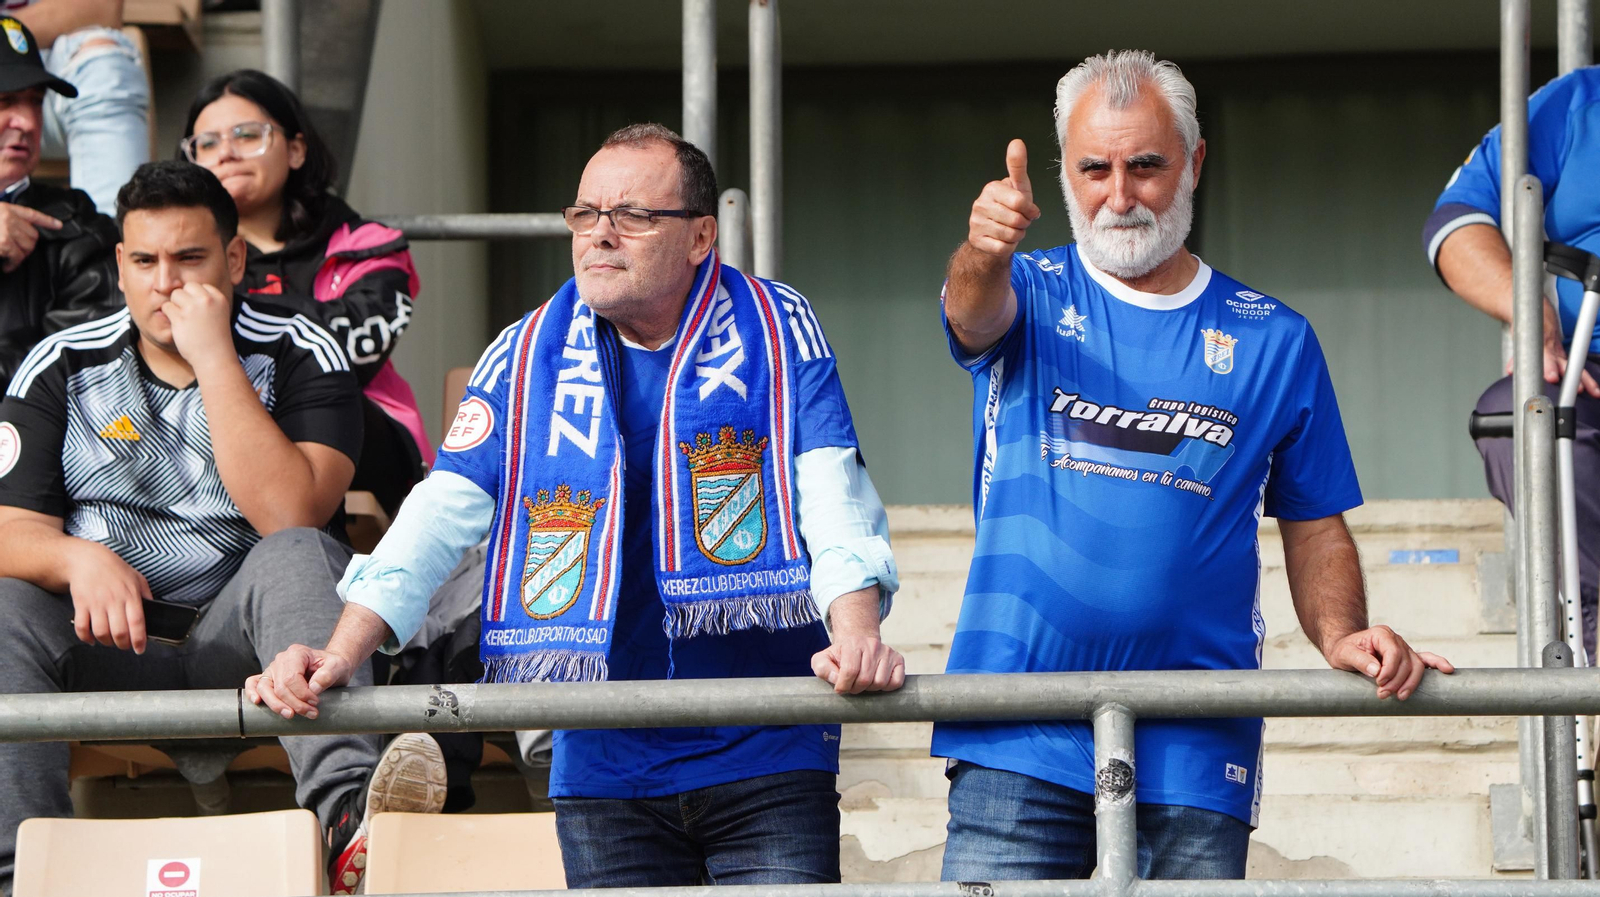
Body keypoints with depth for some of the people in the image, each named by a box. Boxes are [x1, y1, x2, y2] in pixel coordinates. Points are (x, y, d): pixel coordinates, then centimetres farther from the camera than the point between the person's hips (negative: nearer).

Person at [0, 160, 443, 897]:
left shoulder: (300, 357, 1)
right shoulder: (60, 368, 8)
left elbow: (289, 516, -16)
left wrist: (213, 359, -17)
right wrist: (79, 559, -24)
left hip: (237, 642, -1)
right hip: (104, 649, 1)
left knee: (298, 557, -32)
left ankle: (348, 811, -57)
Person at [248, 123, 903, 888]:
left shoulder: (776, 331, 1)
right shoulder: (528, 357, 5)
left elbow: (833, 497, -9)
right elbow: (437, 522, 0)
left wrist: (856, 634, -28)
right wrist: (340, 656, -16)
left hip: (766, 761, -1)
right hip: (603, 767, 2)